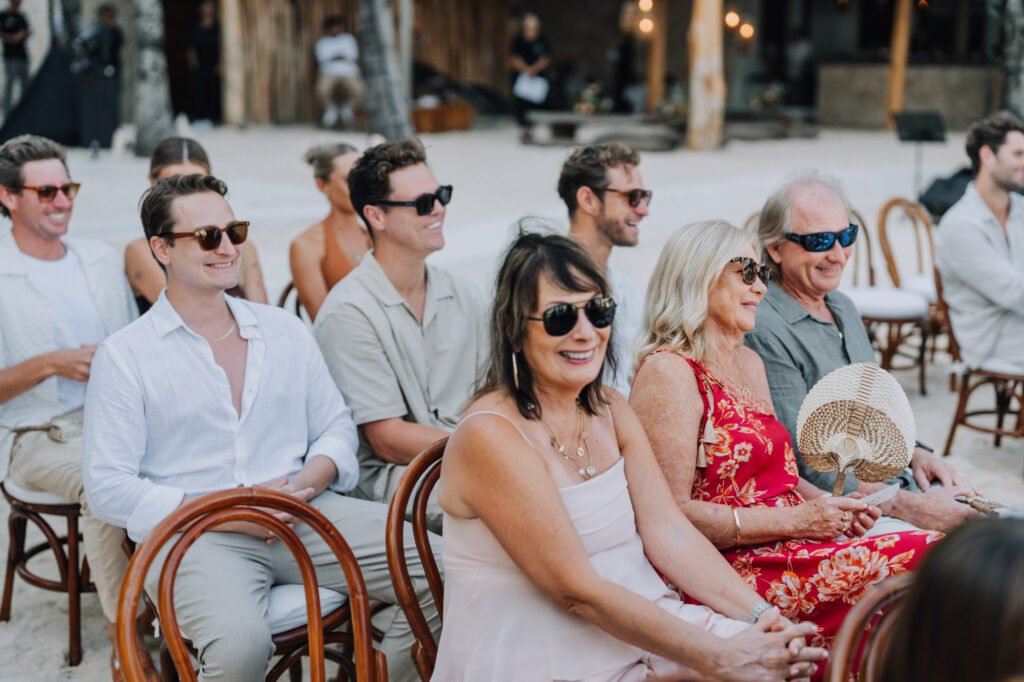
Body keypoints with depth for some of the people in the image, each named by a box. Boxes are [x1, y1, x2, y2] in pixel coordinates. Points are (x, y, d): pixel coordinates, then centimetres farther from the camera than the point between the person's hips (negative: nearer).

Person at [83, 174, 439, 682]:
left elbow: (337, 428, 17)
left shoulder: (284, 329, 17)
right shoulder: (124, 356, 3)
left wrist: (305, 485, -6)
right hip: (195, 535, -4)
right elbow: (108, 488, -3)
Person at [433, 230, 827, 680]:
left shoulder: (612, 412, 8)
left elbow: (668, 532, 0)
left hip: (633, 624, 7)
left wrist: (760, 616, -14)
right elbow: (577, 591, -19)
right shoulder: (492, 437, -17)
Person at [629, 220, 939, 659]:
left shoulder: (750, 363, 20)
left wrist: (826, 504, 6)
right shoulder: (668, 372, -9)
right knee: (924, 560, -22)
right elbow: (671, 514, -16)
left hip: (787, 549, 9)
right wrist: (795, 519, -15)